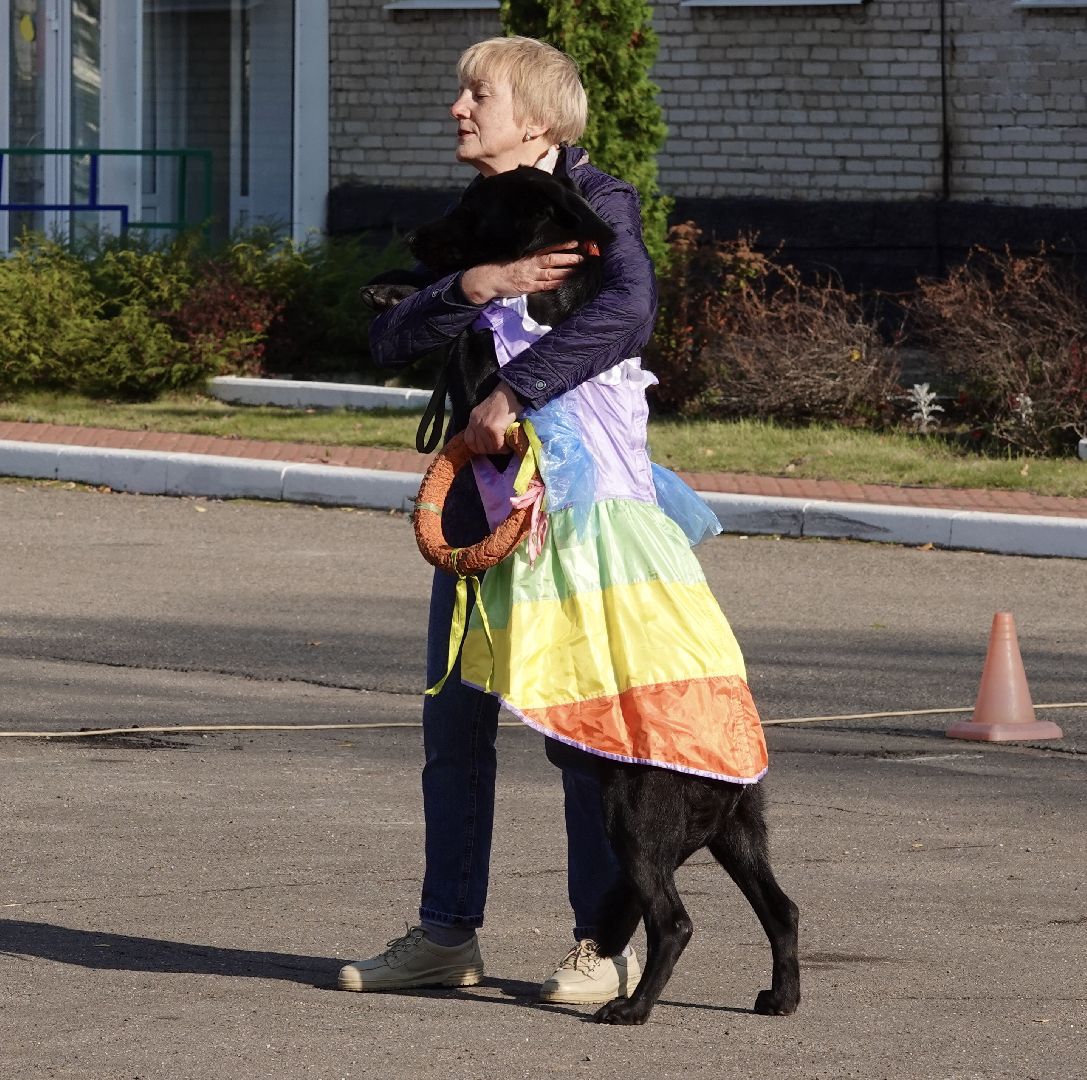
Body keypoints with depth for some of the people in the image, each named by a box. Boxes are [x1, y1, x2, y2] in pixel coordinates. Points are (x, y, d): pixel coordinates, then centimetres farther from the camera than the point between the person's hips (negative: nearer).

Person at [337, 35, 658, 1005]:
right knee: (453, 721, 8)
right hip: (479, 501, 7)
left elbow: (628, 311, -29)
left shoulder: (599, 204, -8)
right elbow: (393, 340, -1)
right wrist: (479, 286, -18)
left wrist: (513, 392, -31)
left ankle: (607, 942, 5)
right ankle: (447, 934, 16)